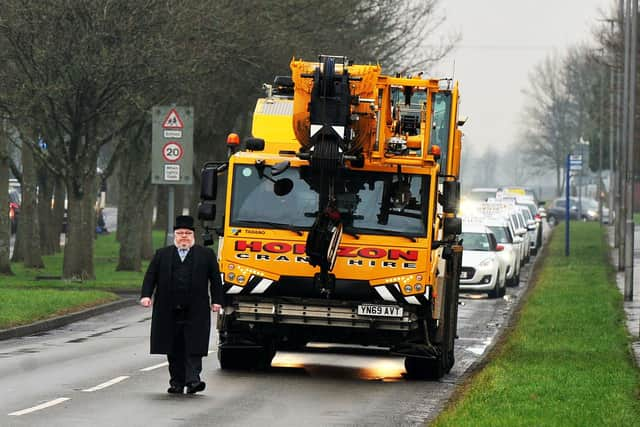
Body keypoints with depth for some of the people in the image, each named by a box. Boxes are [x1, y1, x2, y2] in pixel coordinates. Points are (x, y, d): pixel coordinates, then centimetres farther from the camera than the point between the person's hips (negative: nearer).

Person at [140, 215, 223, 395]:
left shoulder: (206, 255, 10)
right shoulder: (161, 255, 14)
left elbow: (215, 278, 8)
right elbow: (150, 276, 10)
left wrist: (216, 300, 0)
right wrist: (146, 295, -3)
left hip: (195, 311, -2)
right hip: (169, 311, 2)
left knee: (193, 346, -10)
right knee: (174, 349, 4)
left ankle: (193, 380, -14)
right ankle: (177, 383, 9)